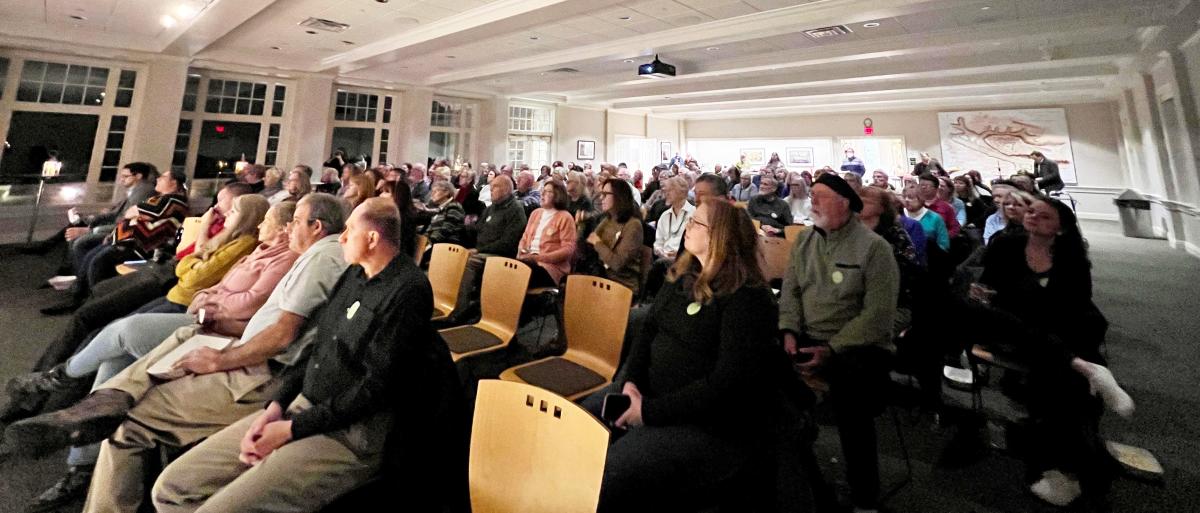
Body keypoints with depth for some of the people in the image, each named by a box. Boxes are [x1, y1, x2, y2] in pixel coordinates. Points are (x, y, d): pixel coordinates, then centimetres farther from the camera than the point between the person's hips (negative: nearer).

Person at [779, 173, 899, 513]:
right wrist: (789, 331, -8)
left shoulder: (874, 248, -8)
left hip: (858, 346, -5)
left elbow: (878, 314, -15)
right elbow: (790, 290, 8)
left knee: (849, 397, -29)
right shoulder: (805, 240, 10)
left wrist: (831, 349, -22)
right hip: (808, 339, 5)